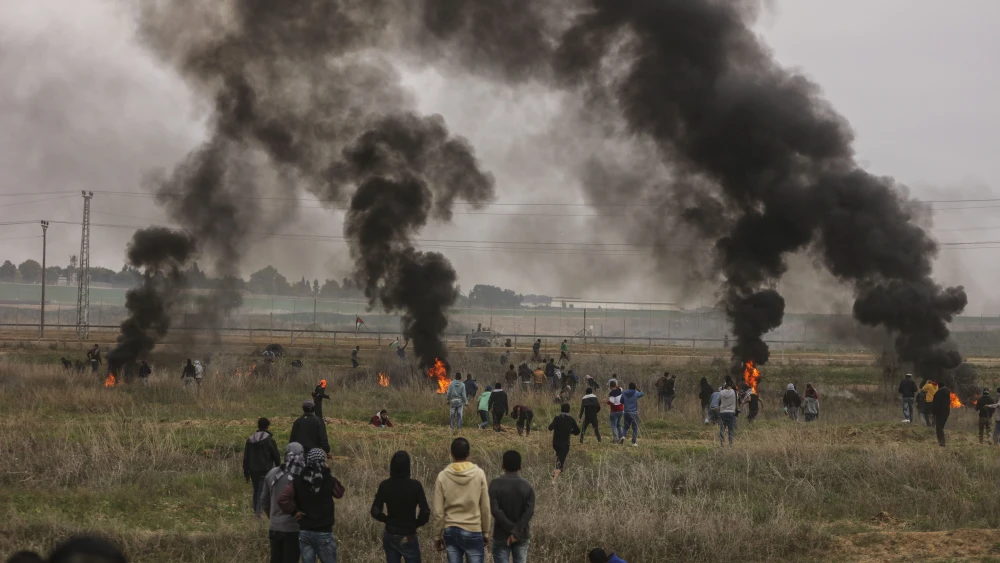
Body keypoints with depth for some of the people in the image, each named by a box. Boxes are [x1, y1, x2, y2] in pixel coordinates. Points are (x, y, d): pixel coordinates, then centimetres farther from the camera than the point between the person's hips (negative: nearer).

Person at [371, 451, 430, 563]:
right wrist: (415, 524, 5)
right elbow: (425, 513, -14)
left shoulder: (385, 486, -5)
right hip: (408, 538, -3)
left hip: (390, 537, 3)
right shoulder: (415, 485, -12)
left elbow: (375, 512, -5)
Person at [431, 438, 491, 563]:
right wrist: (486, 532, 10)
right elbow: (485, 508, -2)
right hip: (473, 531, -2)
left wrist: (437, 535, 9)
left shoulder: (443, 476, -4)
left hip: (450, 531, 2)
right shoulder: (479, 474, -6)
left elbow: (438, 511, -1)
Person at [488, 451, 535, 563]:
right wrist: (516, 531, -15)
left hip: (501, 536, -2)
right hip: (521, 536, 2)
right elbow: (529, 512, -12)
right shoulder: (527, 486, -2)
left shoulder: (495, 484, -8)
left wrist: (511, 529, -12)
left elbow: (495, 510, -16)